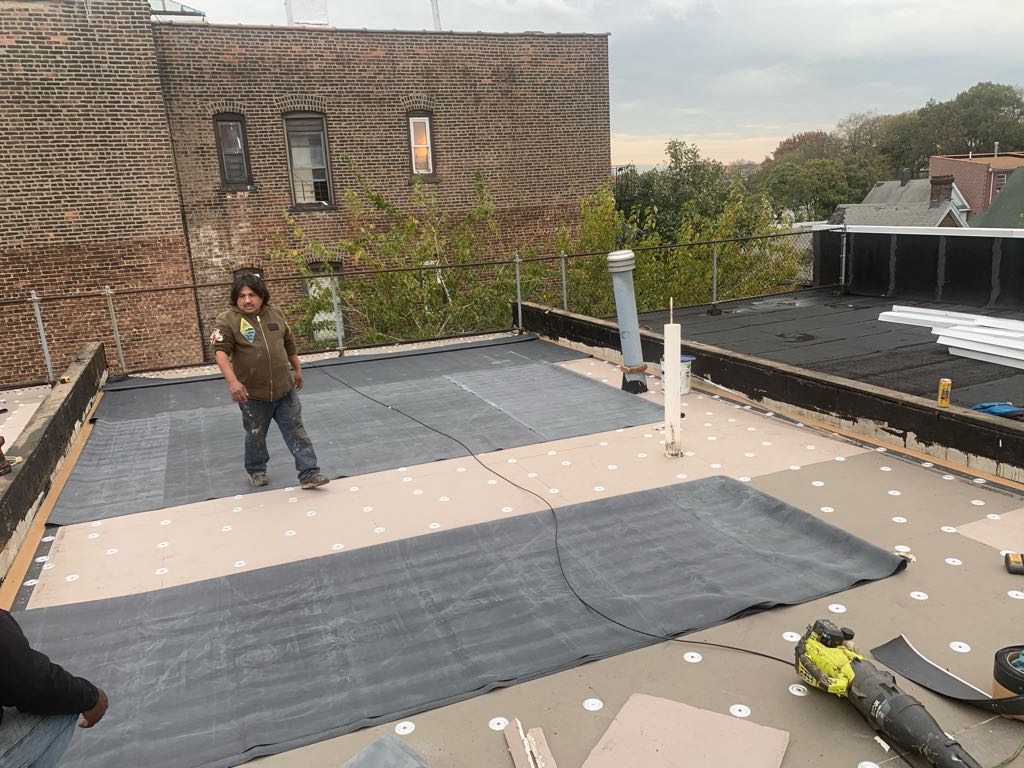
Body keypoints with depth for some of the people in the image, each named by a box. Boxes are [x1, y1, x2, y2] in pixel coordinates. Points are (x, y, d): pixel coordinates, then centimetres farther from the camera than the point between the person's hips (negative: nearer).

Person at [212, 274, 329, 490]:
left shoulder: (276, 314, 5)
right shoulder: (228, 319, -10)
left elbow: (289, 344, 17)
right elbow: (221, 351, -19)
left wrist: (297, 370, 22)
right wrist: (232, 381, -31)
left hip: (285, 390, 3)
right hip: (253, 394, -3)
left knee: (296, 433, 3)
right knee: (256, 436, 14)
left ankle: (309, 474, 7)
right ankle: (256, 470, 37)